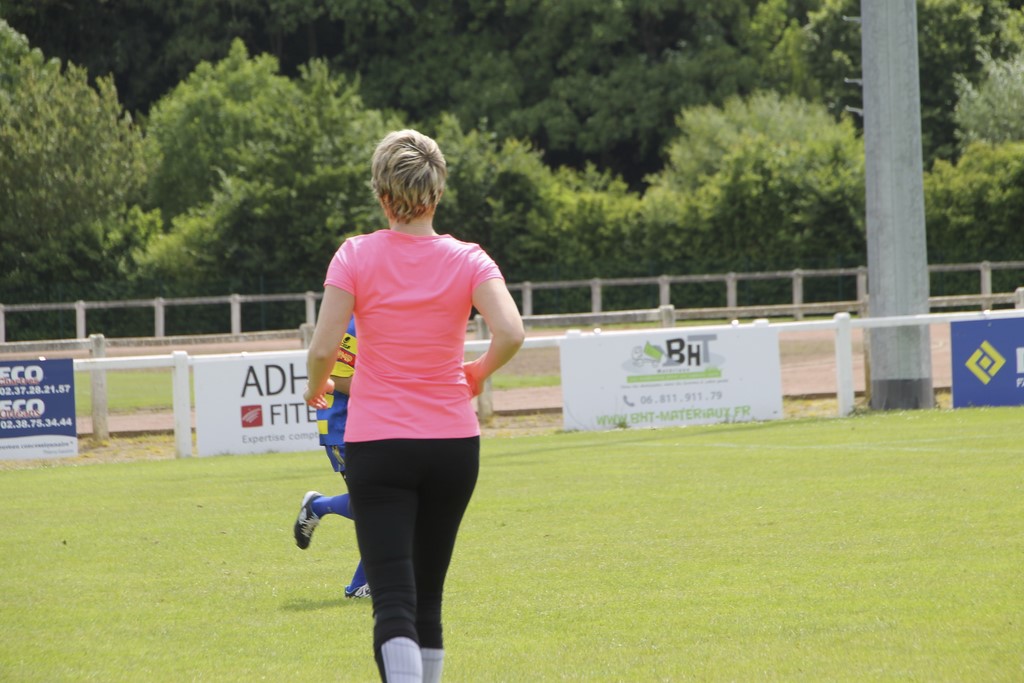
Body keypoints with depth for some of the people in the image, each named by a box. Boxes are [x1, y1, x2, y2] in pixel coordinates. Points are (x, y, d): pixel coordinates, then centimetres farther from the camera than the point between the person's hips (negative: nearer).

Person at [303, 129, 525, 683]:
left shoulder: (356, 256, -6)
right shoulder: (467, 260, -2)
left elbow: (322, 348, -12)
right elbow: (510, 333, -16)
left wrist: (316, 387, 10)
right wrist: (477, 373, 5)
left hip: (378, 445, -3)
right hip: (453, 444, 3)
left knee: (393, 601, -10)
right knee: (427, 596, 17)